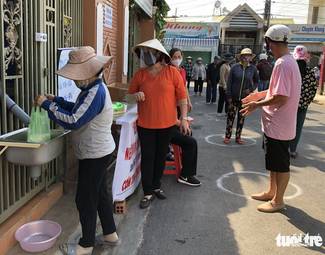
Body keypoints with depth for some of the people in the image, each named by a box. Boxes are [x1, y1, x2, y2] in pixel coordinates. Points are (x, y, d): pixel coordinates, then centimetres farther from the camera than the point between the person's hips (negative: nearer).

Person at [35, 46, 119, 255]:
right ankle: (110, 233, 35)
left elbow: (73, 122, -29)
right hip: (98, 152, 10)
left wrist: (47, 105, -21)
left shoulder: (96, 92, -25)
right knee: (100, 194, 20)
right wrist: (57, 101, 6)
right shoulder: (93, 88, 6)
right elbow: (79, 110, 17)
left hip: (94, 155, -10)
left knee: (85, 200, 4)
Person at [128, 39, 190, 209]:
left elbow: (182, 96, -4)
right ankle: (148, 192, 16)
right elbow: (130, 94, 10)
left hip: (167, 124, 0)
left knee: (161, 156, 14)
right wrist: (136, 95, -13)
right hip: (146, 124, 0)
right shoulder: (139, 74, -2)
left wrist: (184, 118, -5)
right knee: (147, 158, 4)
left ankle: (156, 185, 34)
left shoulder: (172, 72, -7)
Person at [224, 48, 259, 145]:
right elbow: (229, 82, -4)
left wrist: (251, 89, -7)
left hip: (245, 98, 2)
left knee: (241, 118, 10)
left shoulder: (253, 69, -2)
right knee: (231, 116, 4)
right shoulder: (235, 67, -6)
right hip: (234, 97, -1)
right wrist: (229, 96, -7)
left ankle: (238, 137, 21)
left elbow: (256, 81, 11)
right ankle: (227, 136, 14)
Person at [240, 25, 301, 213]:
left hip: (278, 126, -10)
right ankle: (272, 192, 37)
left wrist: (257, 104, -15)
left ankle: (278, 200, 20)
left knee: (281, 165, 5)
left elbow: (280, 98, -27)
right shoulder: (289, 61, 10)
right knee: (274, 162, 21)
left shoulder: (282, 64, -23)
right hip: (275, 124, 10)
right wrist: (261, 94, 15)